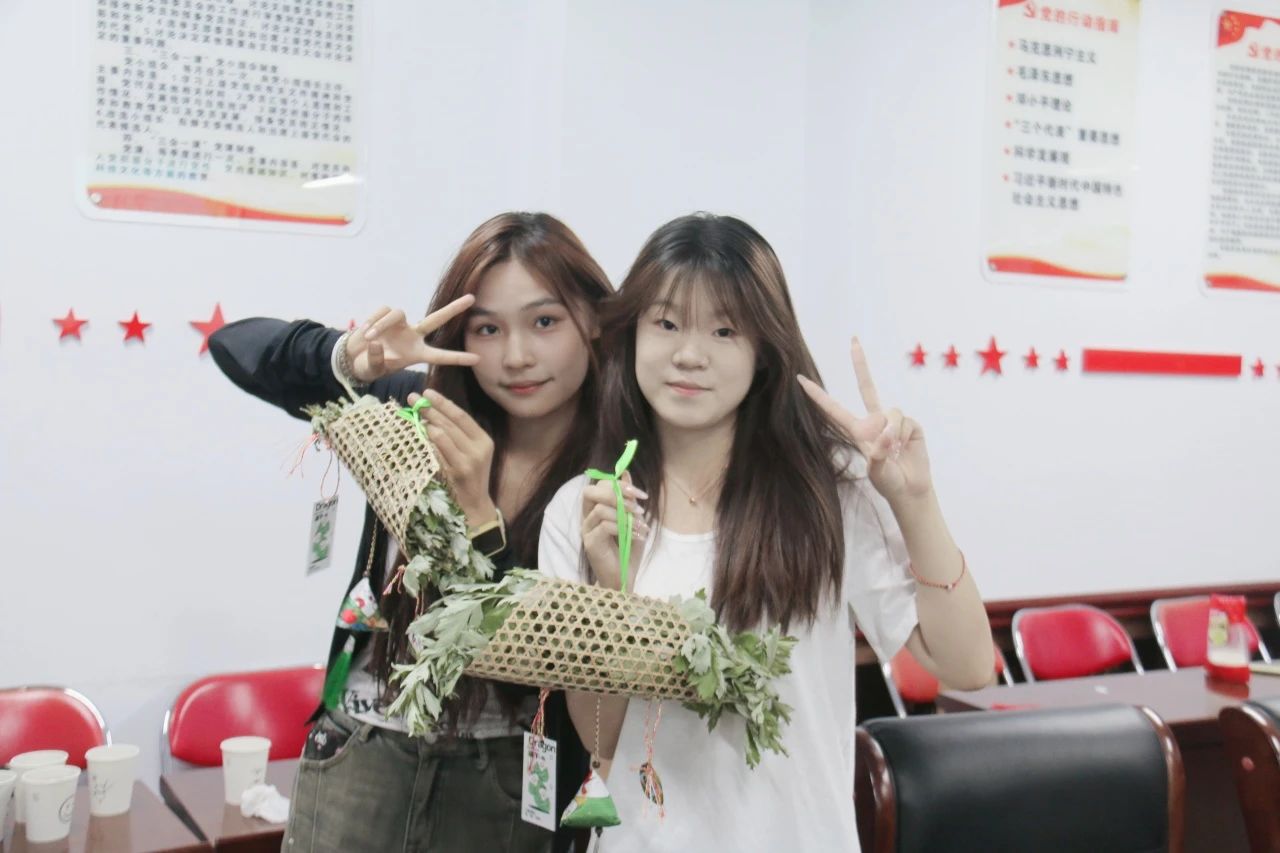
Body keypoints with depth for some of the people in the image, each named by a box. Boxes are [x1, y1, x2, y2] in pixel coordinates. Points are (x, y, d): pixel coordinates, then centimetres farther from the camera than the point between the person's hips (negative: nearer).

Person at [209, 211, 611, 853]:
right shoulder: (423, 413, -7)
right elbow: (236, 345, -5)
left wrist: (480, 511, -28)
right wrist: (348, 360, -26)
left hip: (506, 783, -2)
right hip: (361, 754, 2)